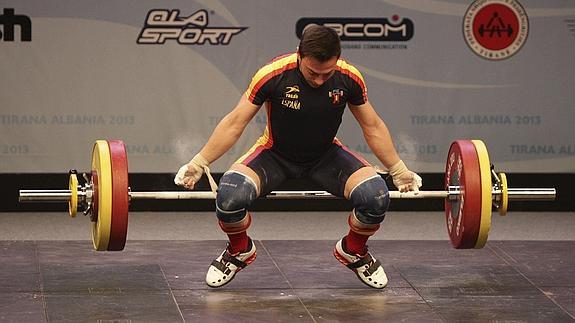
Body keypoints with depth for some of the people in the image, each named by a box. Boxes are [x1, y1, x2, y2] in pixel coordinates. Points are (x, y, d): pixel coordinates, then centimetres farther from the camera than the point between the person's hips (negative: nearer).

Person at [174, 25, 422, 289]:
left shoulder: (349, 78, -19)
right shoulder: (272, 76, -27)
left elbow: (373, 127, -2)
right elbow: (234, 124, -16)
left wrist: (399, 171, 4)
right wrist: (198, 164, -17)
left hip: (325, 154, 2)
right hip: (276, 155, -2)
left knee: (376, 196, -26)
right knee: (230, 196, -31)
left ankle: (353, 252, 8)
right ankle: (239, 252, 4)